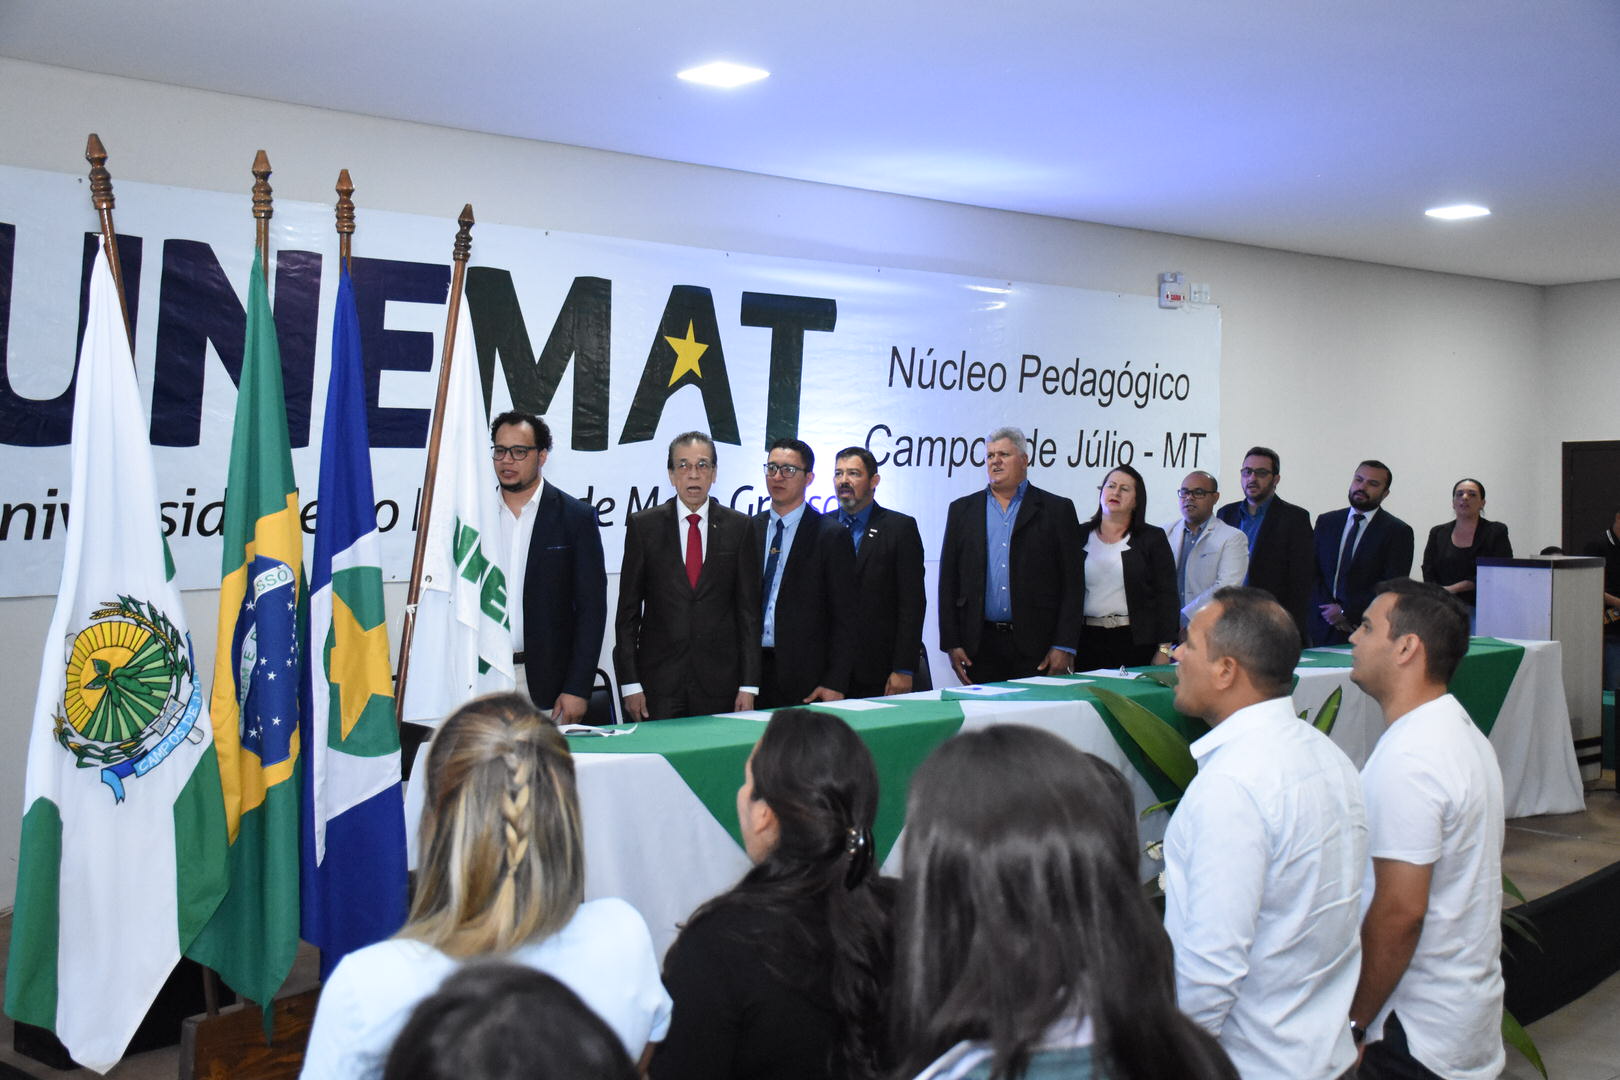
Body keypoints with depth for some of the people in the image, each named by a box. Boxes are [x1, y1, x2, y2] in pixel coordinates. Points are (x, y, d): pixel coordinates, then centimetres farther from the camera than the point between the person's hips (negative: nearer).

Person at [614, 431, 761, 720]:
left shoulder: (739, 527, 5)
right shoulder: (643, 526, 4)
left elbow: (748, 610, 4)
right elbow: (627, 611, 3)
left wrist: (749, 685, -1)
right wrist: (629, 683, -3)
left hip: (720, 685, 1)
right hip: (658, 681, 0)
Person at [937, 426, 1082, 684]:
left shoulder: (1058, 510, 5)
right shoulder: (962, 510, 12)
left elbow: (1072, 583, 1)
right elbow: (948, 581, 9)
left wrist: (1064, 647, -6)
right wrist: (951, 643, 1)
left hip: (1036, 645, -1)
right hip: (980, 647, 2)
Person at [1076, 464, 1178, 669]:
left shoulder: (1152, 538, 4)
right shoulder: (1080, 536, 10)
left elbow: (1167, 597, 0)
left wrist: (1164, 651, -7)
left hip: (1136, 642, -2)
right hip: (1088, 641, 2)